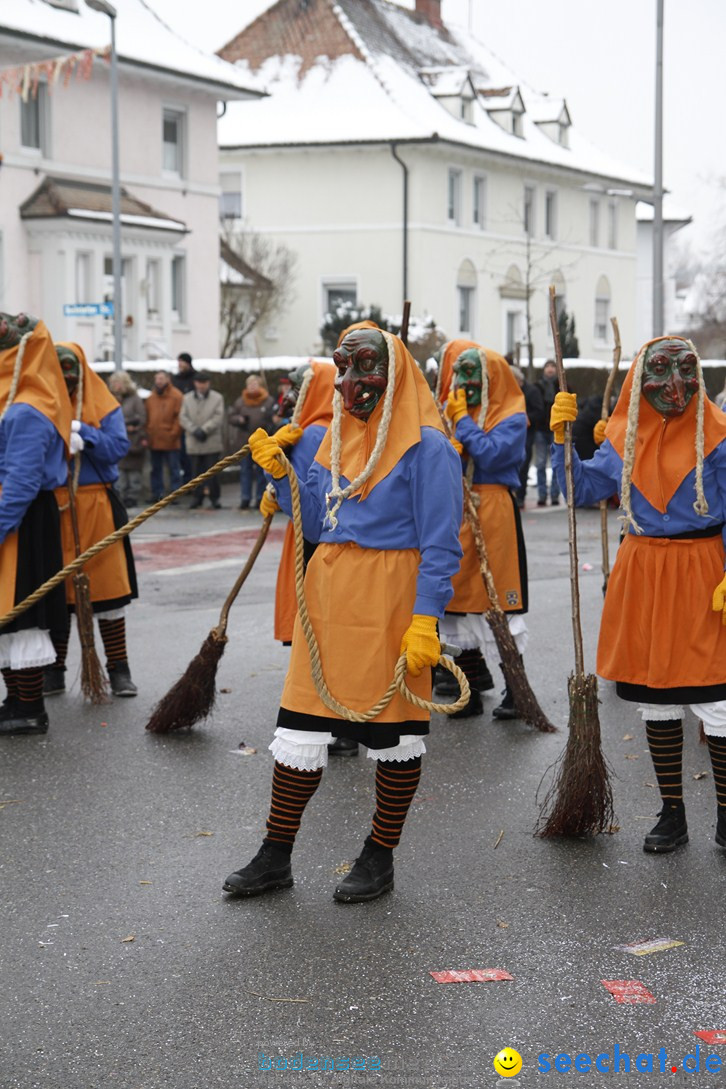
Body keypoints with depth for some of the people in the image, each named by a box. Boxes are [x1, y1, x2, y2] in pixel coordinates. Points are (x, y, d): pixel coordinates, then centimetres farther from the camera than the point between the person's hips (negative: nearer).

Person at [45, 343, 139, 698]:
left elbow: (118, 448, -9)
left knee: (107, 588, 1)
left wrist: (81, 432, -18)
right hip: (52, 511, 1)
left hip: (97, 508, -1)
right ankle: (54, 671, 16)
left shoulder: (104, 407, 4)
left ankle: (119, 669, 10)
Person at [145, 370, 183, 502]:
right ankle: (157, 492, 17)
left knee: (173, 468, 0)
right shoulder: (151, 397, 12)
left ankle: (174, 493, 4)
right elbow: (147, 418, 14)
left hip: (170, 441, -5)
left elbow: (179, 417, -7)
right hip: (154, 441, 5)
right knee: (156, 469, 10)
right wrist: (148, 433, 4)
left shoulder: (176, 396, -3)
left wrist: (174, 433, -12)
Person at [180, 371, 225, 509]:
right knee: (196, 471, 6)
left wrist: (204, 430, -15)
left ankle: (214, 497, 8)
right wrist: (194, 430, -12)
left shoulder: (217, 398, 2)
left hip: (212, 442, -2)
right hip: (194, 443, 2)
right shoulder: (187, 398, 10)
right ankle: (197, 497, 14)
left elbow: (218, 417, -6)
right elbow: (183, 417, 3)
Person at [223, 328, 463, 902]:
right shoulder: (336, 439, 14)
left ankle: (381, 856, 20)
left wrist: (425, 619, -18)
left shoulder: (426, 447, -9)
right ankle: (276, 856, 17)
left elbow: (441, 546, -12)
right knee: (302, 719, 8)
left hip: (391, 598, -7)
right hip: (329, 593, 7)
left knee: (395, 725, 5)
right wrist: (278, 471, 4)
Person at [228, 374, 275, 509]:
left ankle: (260, 498, 14)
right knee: (245, 470, 6)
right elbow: (231, 416, 6)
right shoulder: (241, 401, 5)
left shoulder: (269, 401, -4)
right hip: (244, 442, 3)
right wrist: (240, 419, -14)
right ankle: (245, 498, 10)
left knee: (261, 471, 6)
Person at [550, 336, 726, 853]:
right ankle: (672, 815, 22)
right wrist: (562, 437, 0)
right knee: (656, 702, 10)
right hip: (641, 576, 4)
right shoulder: (625, 438, 6)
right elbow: (584, 489, 12)